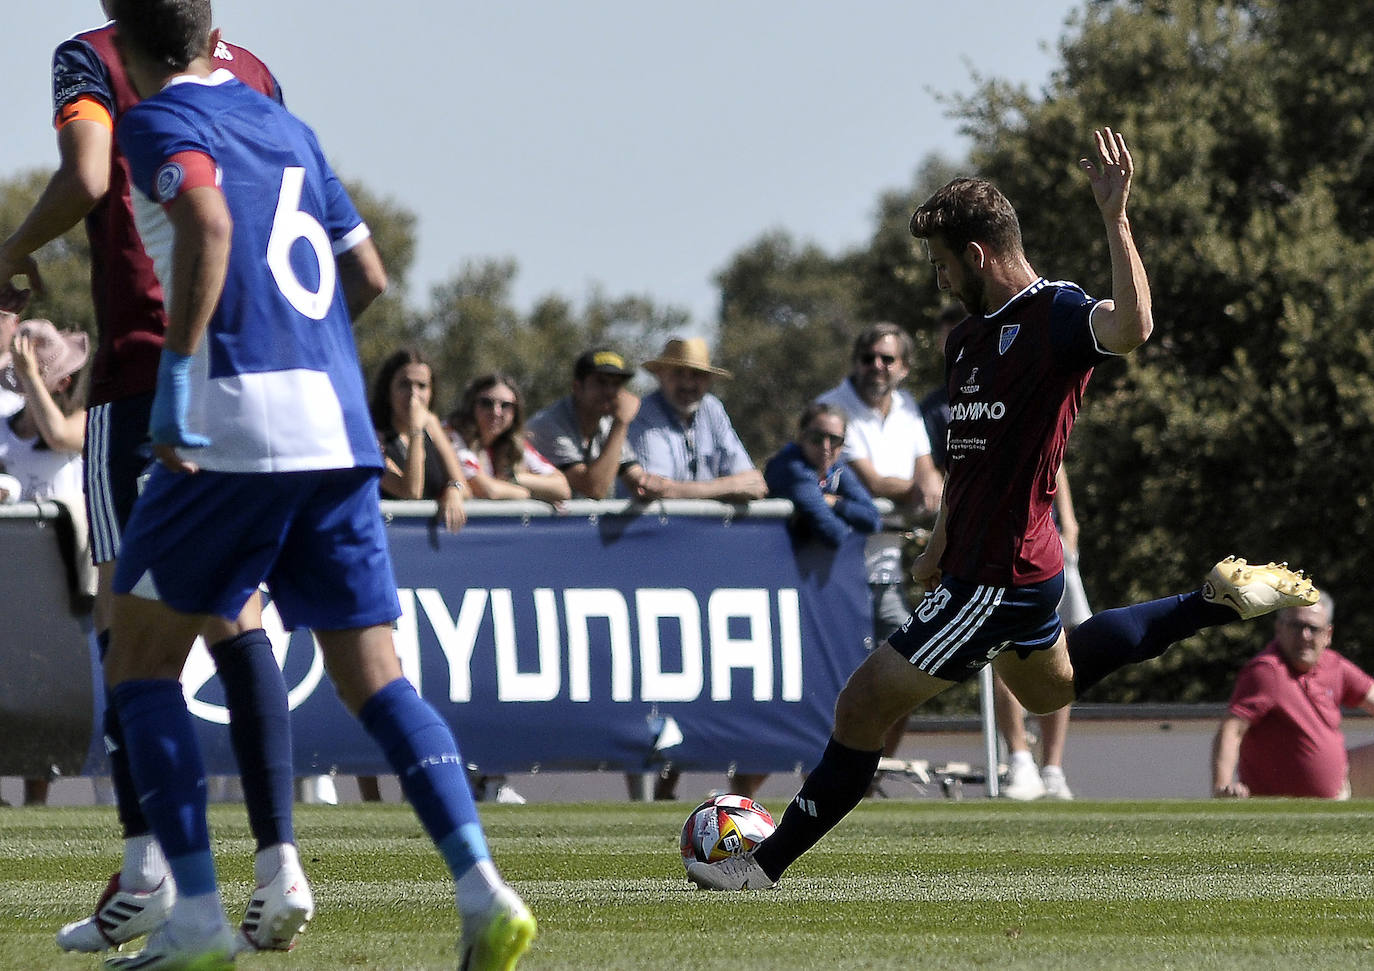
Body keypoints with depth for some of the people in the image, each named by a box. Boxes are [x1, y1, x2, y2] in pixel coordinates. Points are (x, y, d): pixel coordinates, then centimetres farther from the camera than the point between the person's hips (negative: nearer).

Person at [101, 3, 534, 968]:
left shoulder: (158, 122, 0)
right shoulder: (284, 127, 20)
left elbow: (208, 221, -20)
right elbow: (368, 275, 22)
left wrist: (177, 371, -19)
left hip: (233, 427, -6)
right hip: (339, 427, 6)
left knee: (141, 662, 8)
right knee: (374, 675, 5)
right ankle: (483, 893, -12)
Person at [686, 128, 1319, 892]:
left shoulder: (1057, 315, -18)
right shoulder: (970, 339, 11)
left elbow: (1131, 328, -41)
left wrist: (1116, 219, -44)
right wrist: (943, 543, 28)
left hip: (1002, 575, -11)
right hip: (981, 561, 11)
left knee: (865, 704, -9)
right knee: (1053, 686, 34)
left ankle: (769, 864, -2)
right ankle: (1219, 602, 35)